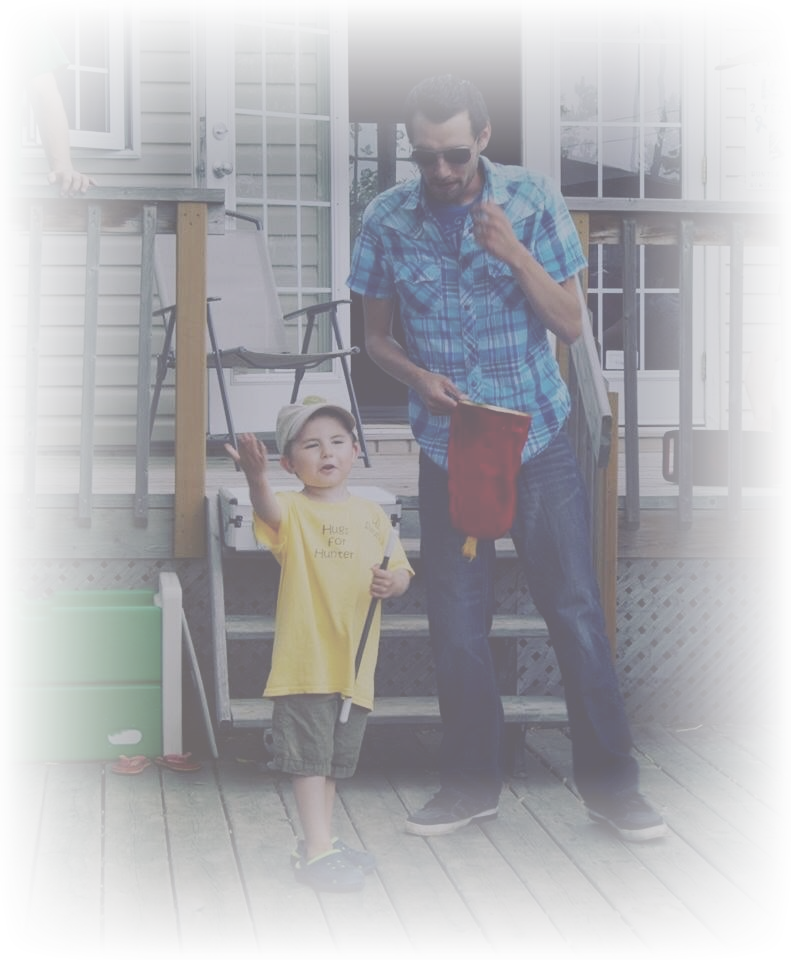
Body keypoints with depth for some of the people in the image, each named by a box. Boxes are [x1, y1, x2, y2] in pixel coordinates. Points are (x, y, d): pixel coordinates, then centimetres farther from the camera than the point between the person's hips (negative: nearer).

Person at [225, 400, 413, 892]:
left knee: (333, 763, 18)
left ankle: (321, 843, 30)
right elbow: (269, 509, -32)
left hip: (355, 664, 5)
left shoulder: (371, 514, 8)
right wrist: (257, 477, -54)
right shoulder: (293, 510, -8)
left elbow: (401, 571, 15)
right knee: (310, 759, -2)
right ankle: (318, 853, 4)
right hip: (305, 662, -5)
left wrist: (392, 582, -9)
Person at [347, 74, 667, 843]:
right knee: (457, 628, 5)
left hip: (538, 441, -1)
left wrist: (513, 252, -19)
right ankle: (470, 787, 21)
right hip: (448, 448, 1)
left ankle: (612, 788, 11)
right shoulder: (387, 219, -4)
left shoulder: (532, 201, -6)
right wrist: (417, 376, -14)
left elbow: (570, 324, -5)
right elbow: (376, 335, 6)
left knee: (576, 612, -1)